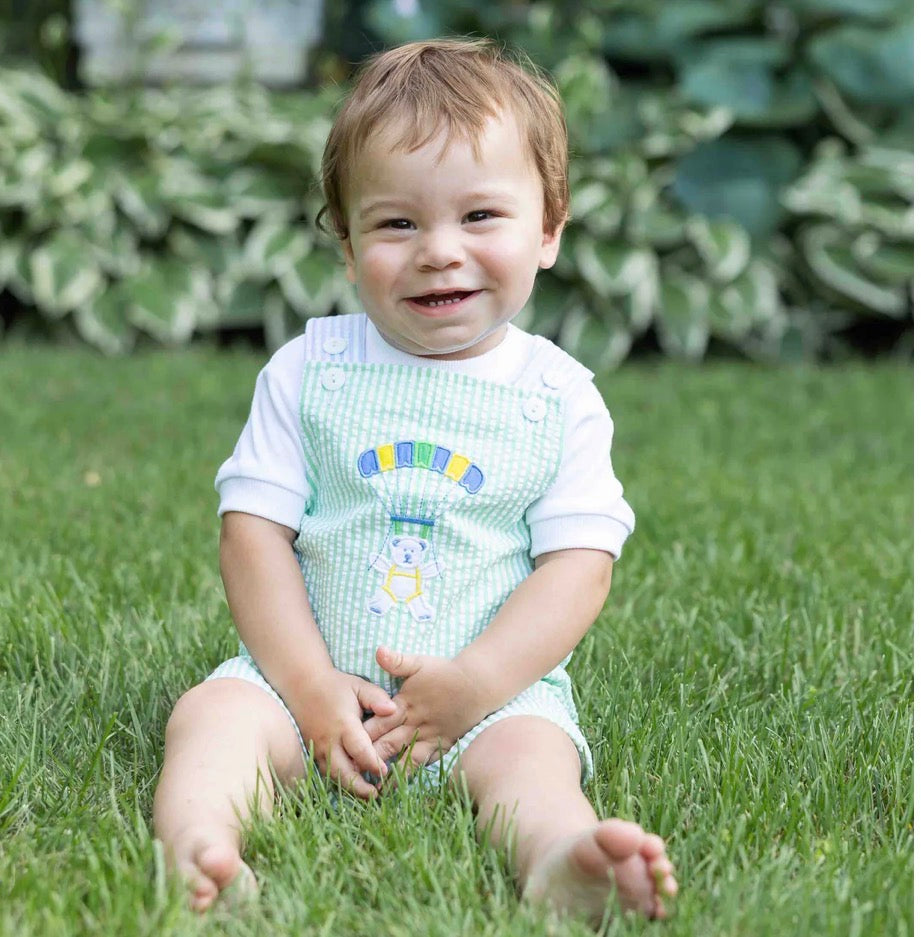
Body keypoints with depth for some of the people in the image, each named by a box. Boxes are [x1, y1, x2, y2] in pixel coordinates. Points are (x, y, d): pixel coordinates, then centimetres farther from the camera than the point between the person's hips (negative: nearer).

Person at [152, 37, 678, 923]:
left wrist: (471, 683, -16)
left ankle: (561, 864, -58)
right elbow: (253, 530, 0)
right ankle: (196, 851, -51)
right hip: (310, 671, 1)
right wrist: (312, 687, -13)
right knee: (213, 714, -25)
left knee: (531, 755, -30)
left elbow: (579, 566, -3)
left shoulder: (560, 397, 2)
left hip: (497, 685, -1)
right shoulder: (309, 369, 4)